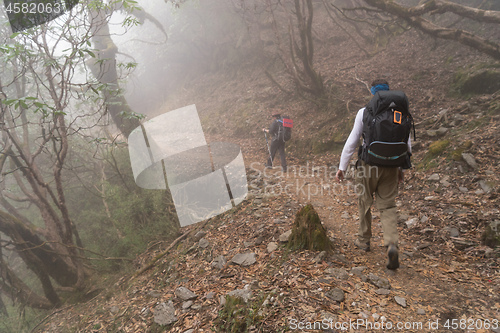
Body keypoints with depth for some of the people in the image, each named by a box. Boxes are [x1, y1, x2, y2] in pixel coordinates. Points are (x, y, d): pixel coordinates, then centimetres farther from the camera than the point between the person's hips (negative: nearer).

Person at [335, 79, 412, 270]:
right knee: (388, 206, 9)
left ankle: (364, 240, 30)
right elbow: (407, 144, 8)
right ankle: (392, 244, -11)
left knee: (364, 202, 16)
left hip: (369, 165, -2)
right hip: (391, 166, 3)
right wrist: (401, 168, 19)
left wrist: (342, 166, -2)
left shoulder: (364, 113, -6)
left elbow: (352, 141, -8)